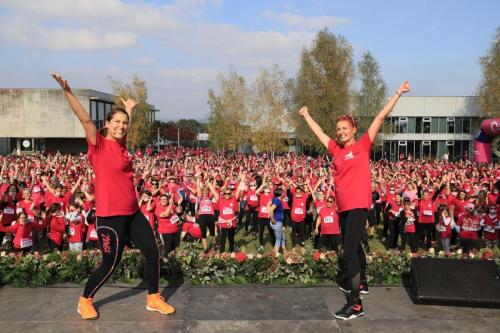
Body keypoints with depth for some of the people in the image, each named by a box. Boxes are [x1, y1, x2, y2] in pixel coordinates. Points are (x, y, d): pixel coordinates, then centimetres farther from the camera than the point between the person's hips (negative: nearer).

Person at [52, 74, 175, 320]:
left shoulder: (121, 144, 9)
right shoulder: (99, 144, -10)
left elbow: (123, 125, 31)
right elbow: (84, 119, -22)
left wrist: (129, 109, 43)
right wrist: (67, 91, -32)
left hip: (132, 212, 8)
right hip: (110, 215, -7)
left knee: (153, 252, 6)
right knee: (110, 263, 2)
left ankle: (153, 299, 22)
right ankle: (85, 302, 26)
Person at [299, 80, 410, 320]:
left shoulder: (362, 145, -1)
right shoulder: (336, 150, 11)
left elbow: (381, 117, -3)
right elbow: (318, 131, 25)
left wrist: (398, 94, -4)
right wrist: (306, 115, 36)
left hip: (358, 206, -6)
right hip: (343, 207, 6)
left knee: (349, 251, -13)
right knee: (354, 247, 21)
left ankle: (355, 303, -10)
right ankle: (360, 283, 40)